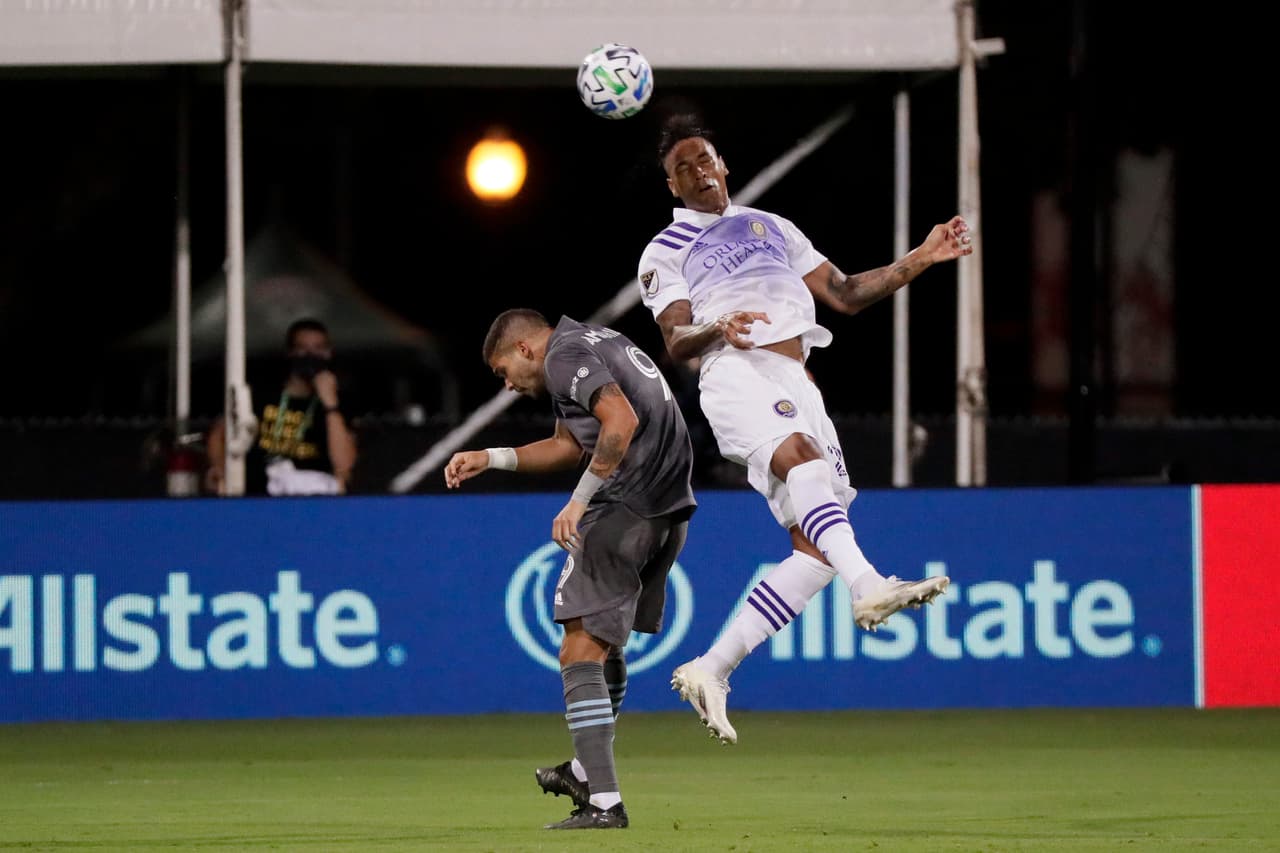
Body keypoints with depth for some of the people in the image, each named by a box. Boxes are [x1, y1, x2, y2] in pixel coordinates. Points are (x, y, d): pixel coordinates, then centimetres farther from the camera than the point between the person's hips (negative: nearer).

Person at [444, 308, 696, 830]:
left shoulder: (565, 355, -6)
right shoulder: (591, 343, 26)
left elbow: (622, 421, -22)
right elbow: (568, 446, 37)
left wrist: (579, 501, -19)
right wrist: (490, 459, 33)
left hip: (626, 508, -10)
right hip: (670, 507, 10)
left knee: (581, 652, -9)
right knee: (605, 644, 24)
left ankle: (604, 803, -15)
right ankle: (586, 772, 34)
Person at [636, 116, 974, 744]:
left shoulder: (771, 227, 32)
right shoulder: (665, 252, 17)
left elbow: (844, 293, 30)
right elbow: (675, 341, 2)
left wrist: (921, 259, 19)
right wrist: (714, 331, -21)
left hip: (797, 385, 6)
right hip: (736, 375, -6)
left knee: (816, 548, -8)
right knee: (801, 456, -37)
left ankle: (710, 671, -5)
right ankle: (869, 587, -61)